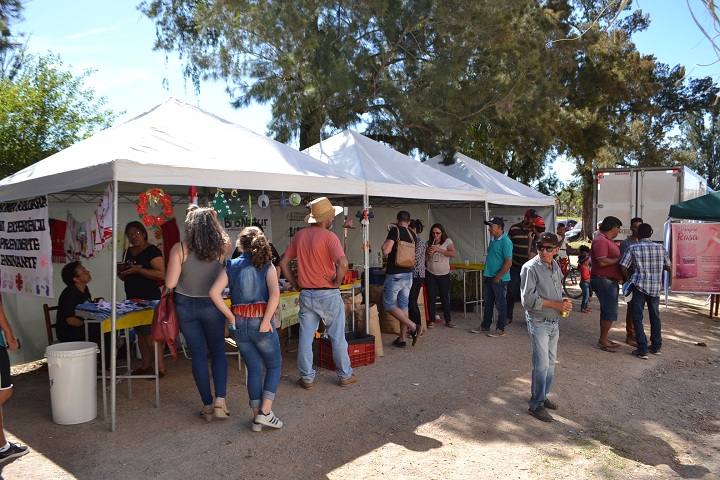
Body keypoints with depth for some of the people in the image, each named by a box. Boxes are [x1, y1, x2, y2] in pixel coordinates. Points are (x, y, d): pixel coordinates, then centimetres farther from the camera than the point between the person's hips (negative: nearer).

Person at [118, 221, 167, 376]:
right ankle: (146, 365, 19)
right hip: (133, 298, 8)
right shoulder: (128, 252, 15)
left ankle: (161, 367, -3)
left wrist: (138, 270, -24)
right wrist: (121, 273, 2)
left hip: (149, 298, -8)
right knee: (140, 332, 11)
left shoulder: (152, 250, -9)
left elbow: (161, 273, -19)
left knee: (150, 333, -9)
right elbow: (125, 277, 25)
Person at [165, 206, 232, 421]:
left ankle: (207, 405, 15)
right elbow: (228, 242, 19)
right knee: (218, 351, 16)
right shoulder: (220, 248, -7)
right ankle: (220, 400, 4)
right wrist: (215, 221, 21)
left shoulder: (179, 248, -12)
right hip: (212, 306, 1)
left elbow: (170, 283, -12)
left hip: (185, 305, 0)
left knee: (198, 354, 10)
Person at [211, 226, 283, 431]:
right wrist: (266, 321, -14)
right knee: (274, 365, 14)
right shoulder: (266, 266, -3)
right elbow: (275, 293, -19)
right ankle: (265, 412, 4)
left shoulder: (231, 266, 5)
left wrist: (230, 316, -3)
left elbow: (214, 292, -7)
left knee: (254, 369, 15)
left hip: (239, 324, 3)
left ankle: (257, 417, 19)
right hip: (261, 323, -3)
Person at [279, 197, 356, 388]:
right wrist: (337, 282, -11)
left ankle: (307, 378, 18)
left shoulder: (299, 236, 4)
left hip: (306, 294, 5)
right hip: (328, 294, -4)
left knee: (305, 338, 10)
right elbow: (343, 263, -27)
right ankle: (345, 375, 22)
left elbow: (283, 262, 9)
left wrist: (295, 284, 12)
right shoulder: (329, 236, -14)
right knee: (337, 337, 10)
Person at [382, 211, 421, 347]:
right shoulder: (413, 234, 8)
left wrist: (384, 245, 2)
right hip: (408, 274, 7)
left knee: (388, 305, 1)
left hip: (394, 275, -7)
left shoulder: (395, 230, -11)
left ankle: (413, 327, -11)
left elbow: (386, 251, -19)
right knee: (403, 305, 11)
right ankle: (401, 338, 15)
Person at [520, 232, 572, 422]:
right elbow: (528, 298, -21)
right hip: (538, 322, -7)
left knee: (550, 362, 15)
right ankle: (536, 405, 8)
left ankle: (543, 396, 32)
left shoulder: (556, 267, 7)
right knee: (541, 364, -4)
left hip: (554, 321, 7)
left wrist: (564, 304, -1)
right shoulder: (530, 268, -16)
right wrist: (555, 304, -19)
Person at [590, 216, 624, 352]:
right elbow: (602, 262, -26)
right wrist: (619, 259, -14)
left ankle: (604, 339, 23)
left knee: (607, 311, 15)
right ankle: (603, 341, 1)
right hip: (603, 280, -11)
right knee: (610, 312, -8)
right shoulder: (600, 240, -16)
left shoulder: (608, 240, 18)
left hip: (610, 281, 11)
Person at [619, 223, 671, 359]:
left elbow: (623, 267, -13)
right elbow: (668, 268, 10)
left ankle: (642, 350, 0)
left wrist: (628, 277, 6)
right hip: (656, 287, 4)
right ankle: (656, 346, 29)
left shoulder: (633, 248, -8)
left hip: (639, 286, -4)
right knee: (655, 316, 18)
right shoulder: (661, 248, 3)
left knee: (637, 318, 3)